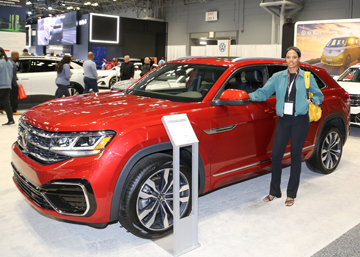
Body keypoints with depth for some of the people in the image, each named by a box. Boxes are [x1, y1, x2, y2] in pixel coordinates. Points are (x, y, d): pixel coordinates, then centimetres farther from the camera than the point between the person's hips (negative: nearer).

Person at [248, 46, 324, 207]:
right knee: (276, 155, -2)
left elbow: (319, 95, 11)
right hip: (283, 120, 2)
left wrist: (312, 100, -10)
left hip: (300, 121, -1)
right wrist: (248, 96, -11)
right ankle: (274, 191, 16)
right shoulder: (278, 77, 8)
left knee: (295, 156, 4)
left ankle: (291, 194, 17)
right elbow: (263, 92, 4)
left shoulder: (307, 77, 5)